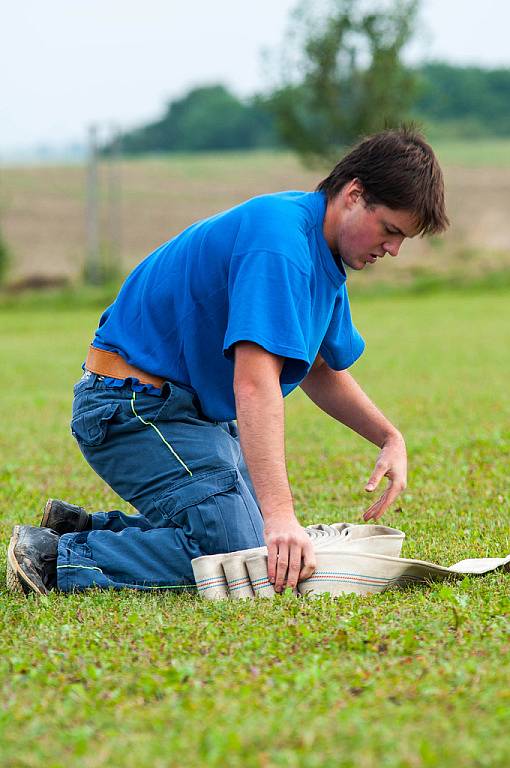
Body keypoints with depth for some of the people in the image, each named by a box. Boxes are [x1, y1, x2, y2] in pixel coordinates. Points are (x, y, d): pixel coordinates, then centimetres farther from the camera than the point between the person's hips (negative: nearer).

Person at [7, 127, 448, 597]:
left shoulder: (321, 255, 8)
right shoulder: (280, 241, -25)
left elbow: (319, 371, 22)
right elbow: (253, 382, -35)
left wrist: (390, 439, 7)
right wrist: (279, 513, -42)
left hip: (199, 410, 11)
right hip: (134, 404, -11)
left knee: (280, 548, 11)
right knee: (238, 553, -21)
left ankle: (82, 527, 15)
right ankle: (56, 558, -13)